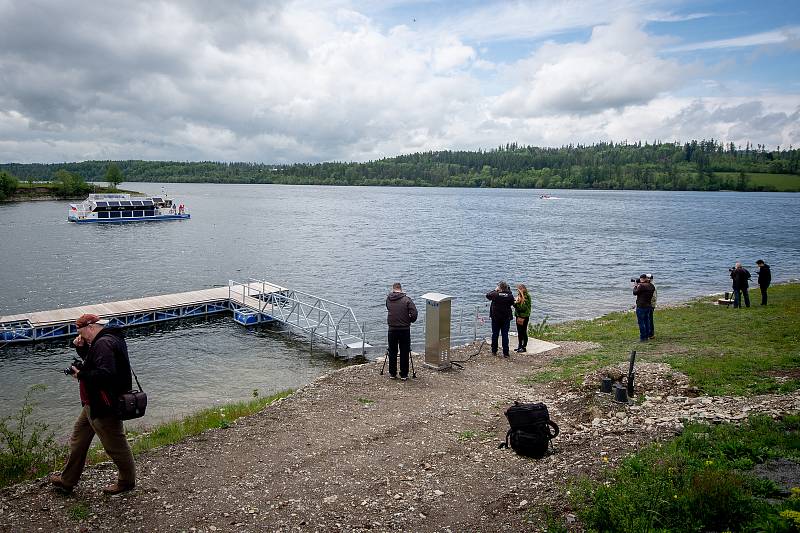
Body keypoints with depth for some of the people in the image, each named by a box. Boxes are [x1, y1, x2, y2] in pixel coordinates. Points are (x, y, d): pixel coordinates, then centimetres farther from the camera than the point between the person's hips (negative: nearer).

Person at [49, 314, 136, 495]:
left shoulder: (104, 344, -24)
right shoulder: (103, 341, 10)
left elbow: (105, 374, -34)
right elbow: (93, 362, 22)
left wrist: (81, 374, -20)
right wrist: (81, 348, 4)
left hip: (104, 407, -11)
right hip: (95, 404, 11)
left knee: (116, 446, 5)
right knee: (78, 439, 20)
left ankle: (127, 481, 22)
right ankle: (67, 480, 34)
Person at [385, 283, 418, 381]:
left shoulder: (388, 299, 0)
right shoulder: (407, 300, -8)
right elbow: (414, 314, -13)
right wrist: (409, 320, 5)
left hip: (392, 329, 2)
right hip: (405, 329, -2)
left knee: (392, 352, 13)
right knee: (404, 352, 6)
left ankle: (392, 373, 19)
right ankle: (404, 375, 11)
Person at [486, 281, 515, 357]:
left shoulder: (495, 294, -13)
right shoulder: (510, 296, -9)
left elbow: (487, 295, 4)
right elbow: (512, 304, 8)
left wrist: (495, 290, 12)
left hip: (495, 317, -1)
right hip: (506, 318, 1)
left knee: (495, 334, 10)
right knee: (505, 335, 4)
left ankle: (494, 351, 17)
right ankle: (505, 353, 3)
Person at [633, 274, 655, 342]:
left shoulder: (641, 286, -20)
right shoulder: (651, 286, 5)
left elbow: (635, 292, -11)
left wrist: (635, 286, 7)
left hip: (641, 306, -8)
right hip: (649, 306, 8)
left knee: (641, 322, -1)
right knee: (647, 321, 16)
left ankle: (643, 338, -1)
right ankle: (647, 336, 22)